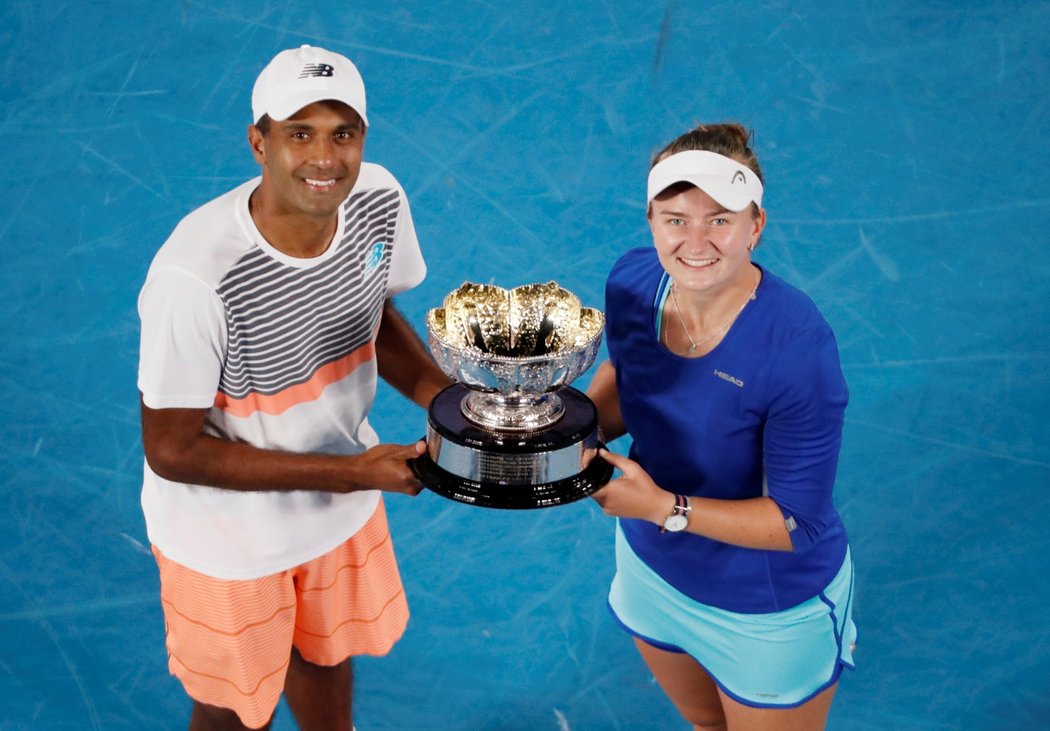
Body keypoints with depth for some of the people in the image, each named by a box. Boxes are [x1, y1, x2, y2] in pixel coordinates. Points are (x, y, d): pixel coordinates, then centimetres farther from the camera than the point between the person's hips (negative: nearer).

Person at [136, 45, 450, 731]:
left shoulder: (379, 199, -18)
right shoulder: (194, 277, -36)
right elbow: (172, 451, -25)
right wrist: (351, 472, -25)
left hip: (342, 501, 5)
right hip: (228, 536, -5)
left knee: (327, 655, 31)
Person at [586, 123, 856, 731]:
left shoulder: (797, 345, -34)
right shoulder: (633, 282, -17)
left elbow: (797, 521, -26)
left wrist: (667, 508, -33)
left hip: (769, 612, -5)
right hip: (652, 567, 5)